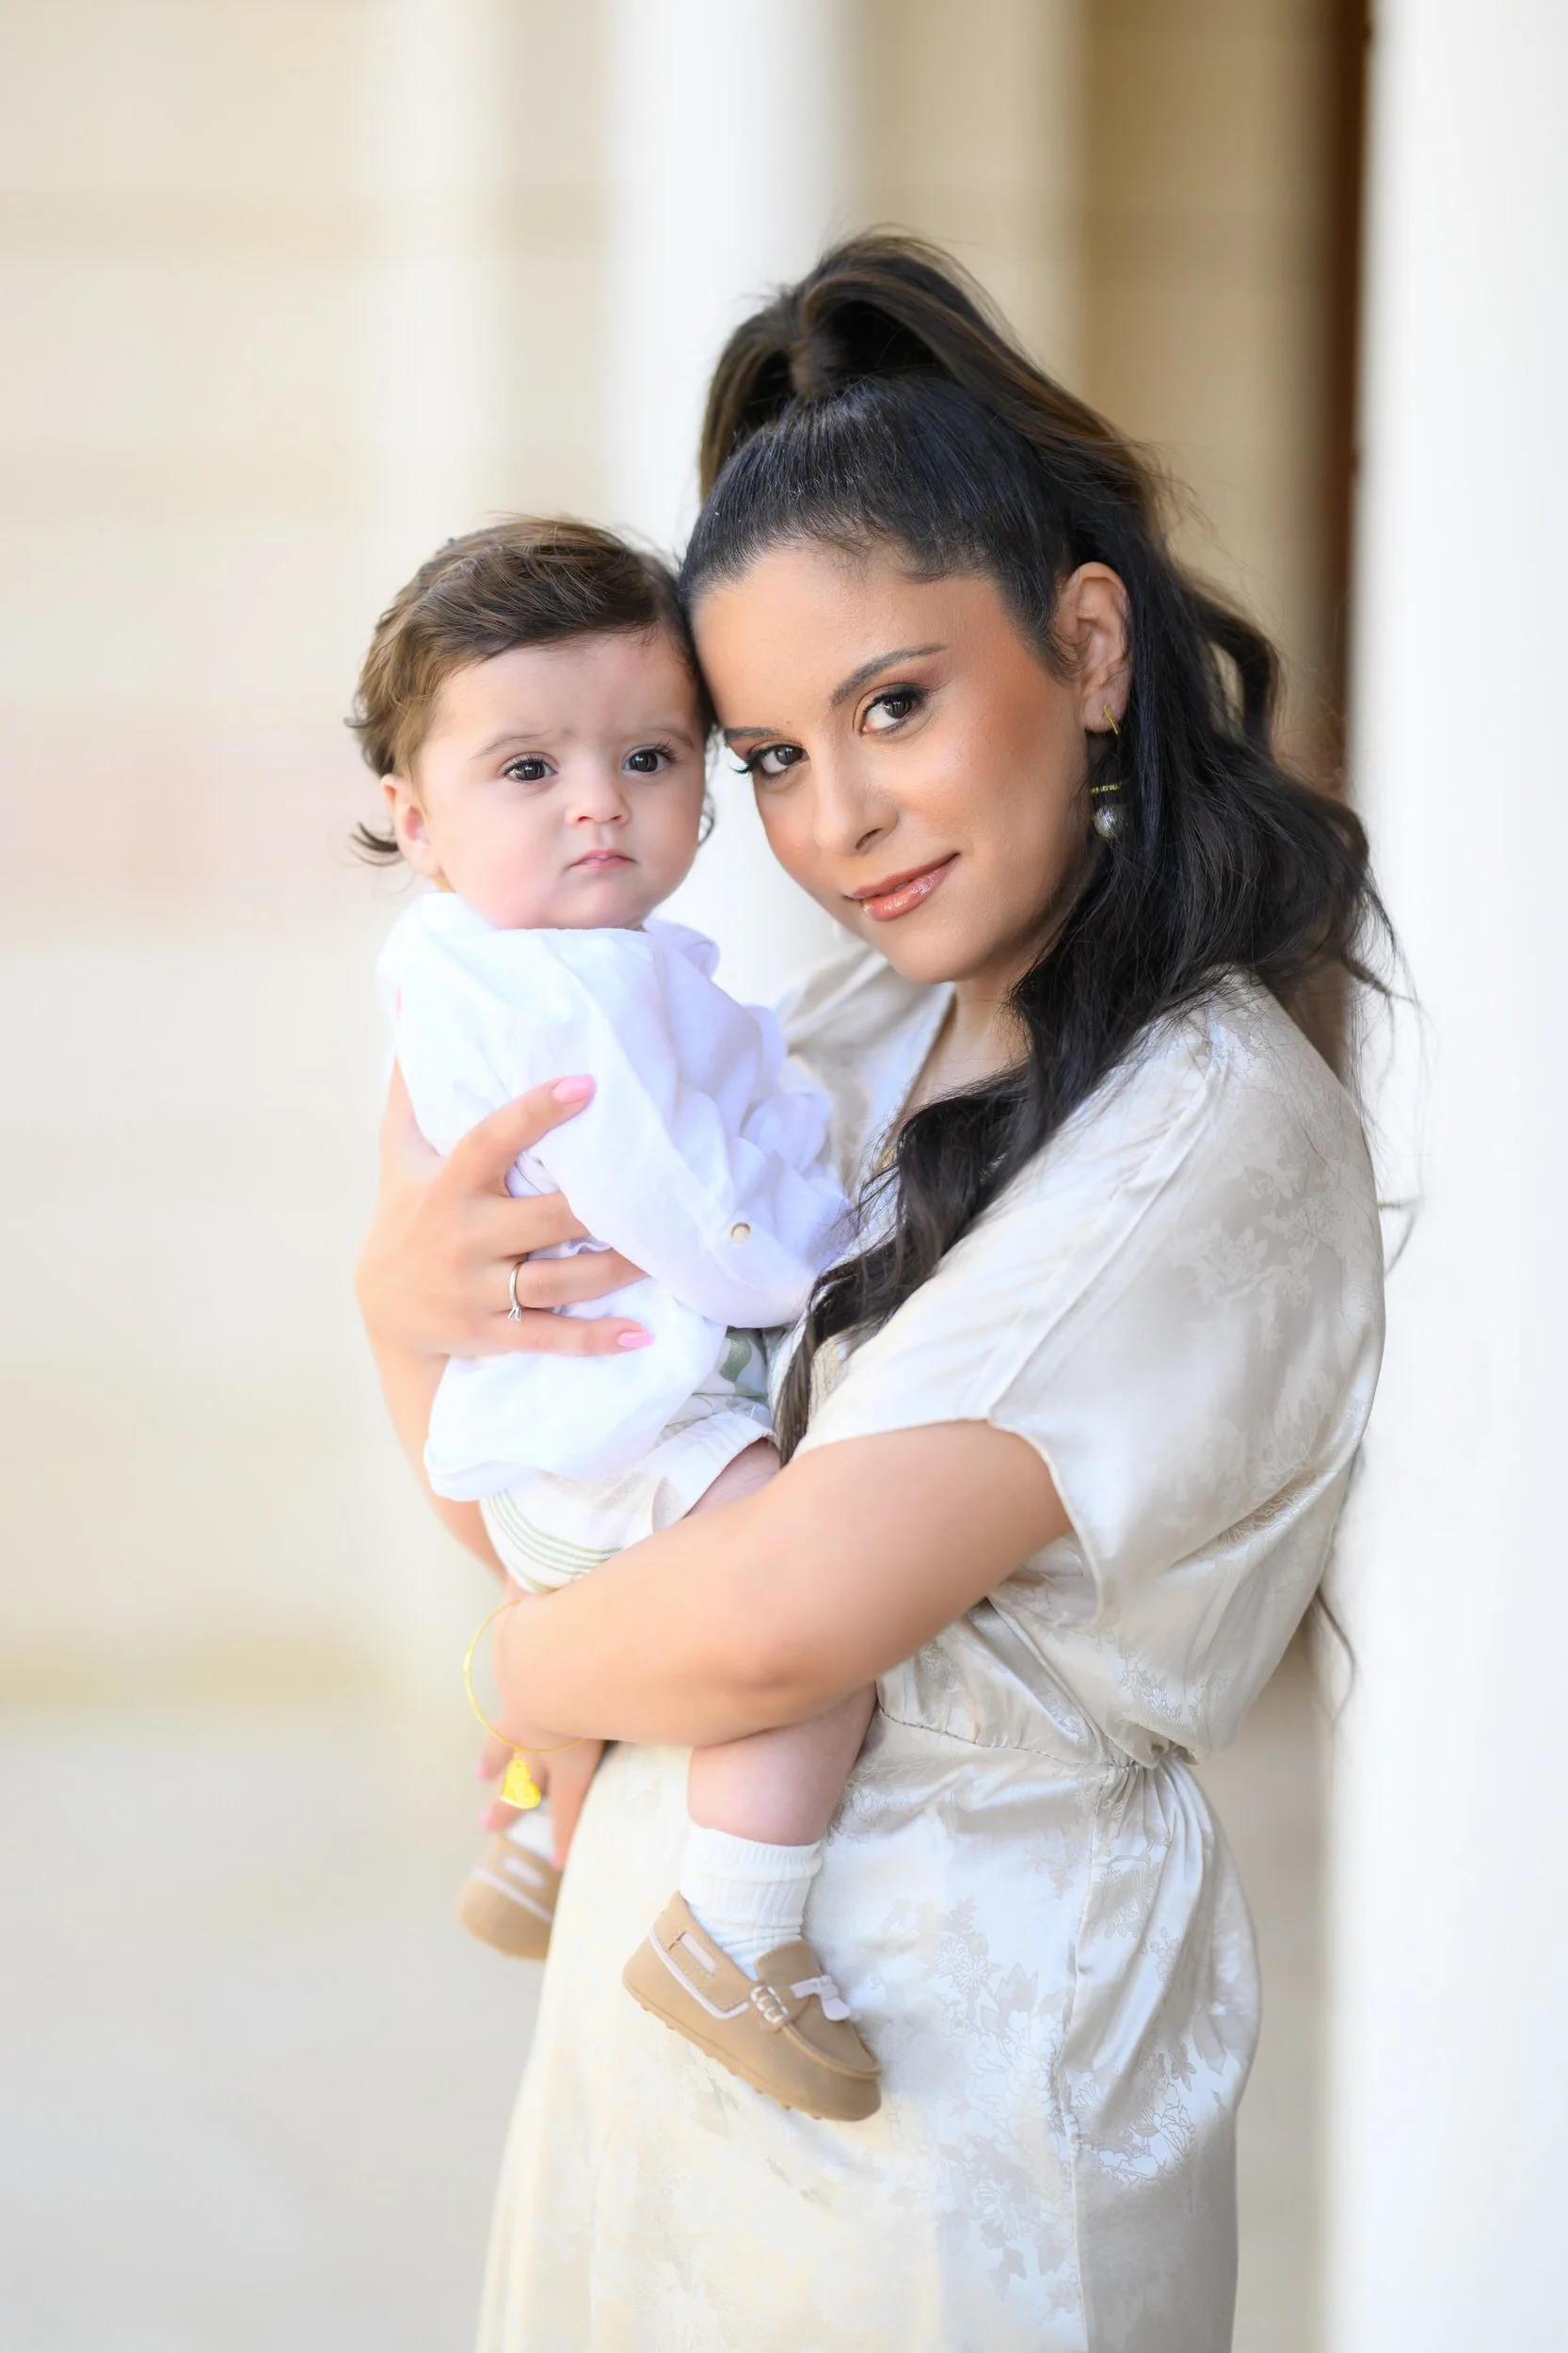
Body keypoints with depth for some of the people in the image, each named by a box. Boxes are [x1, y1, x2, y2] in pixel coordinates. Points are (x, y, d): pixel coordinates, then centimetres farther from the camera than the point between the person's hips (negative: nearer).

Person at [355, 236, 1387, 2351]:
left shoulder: (1213, 1132, -20)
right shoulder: (848, 1035, 3)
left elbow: (786, 1616, -28)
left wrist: (544, 1661, -8)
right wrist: (409, 1303, -12)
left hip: (941, 2077, -7)